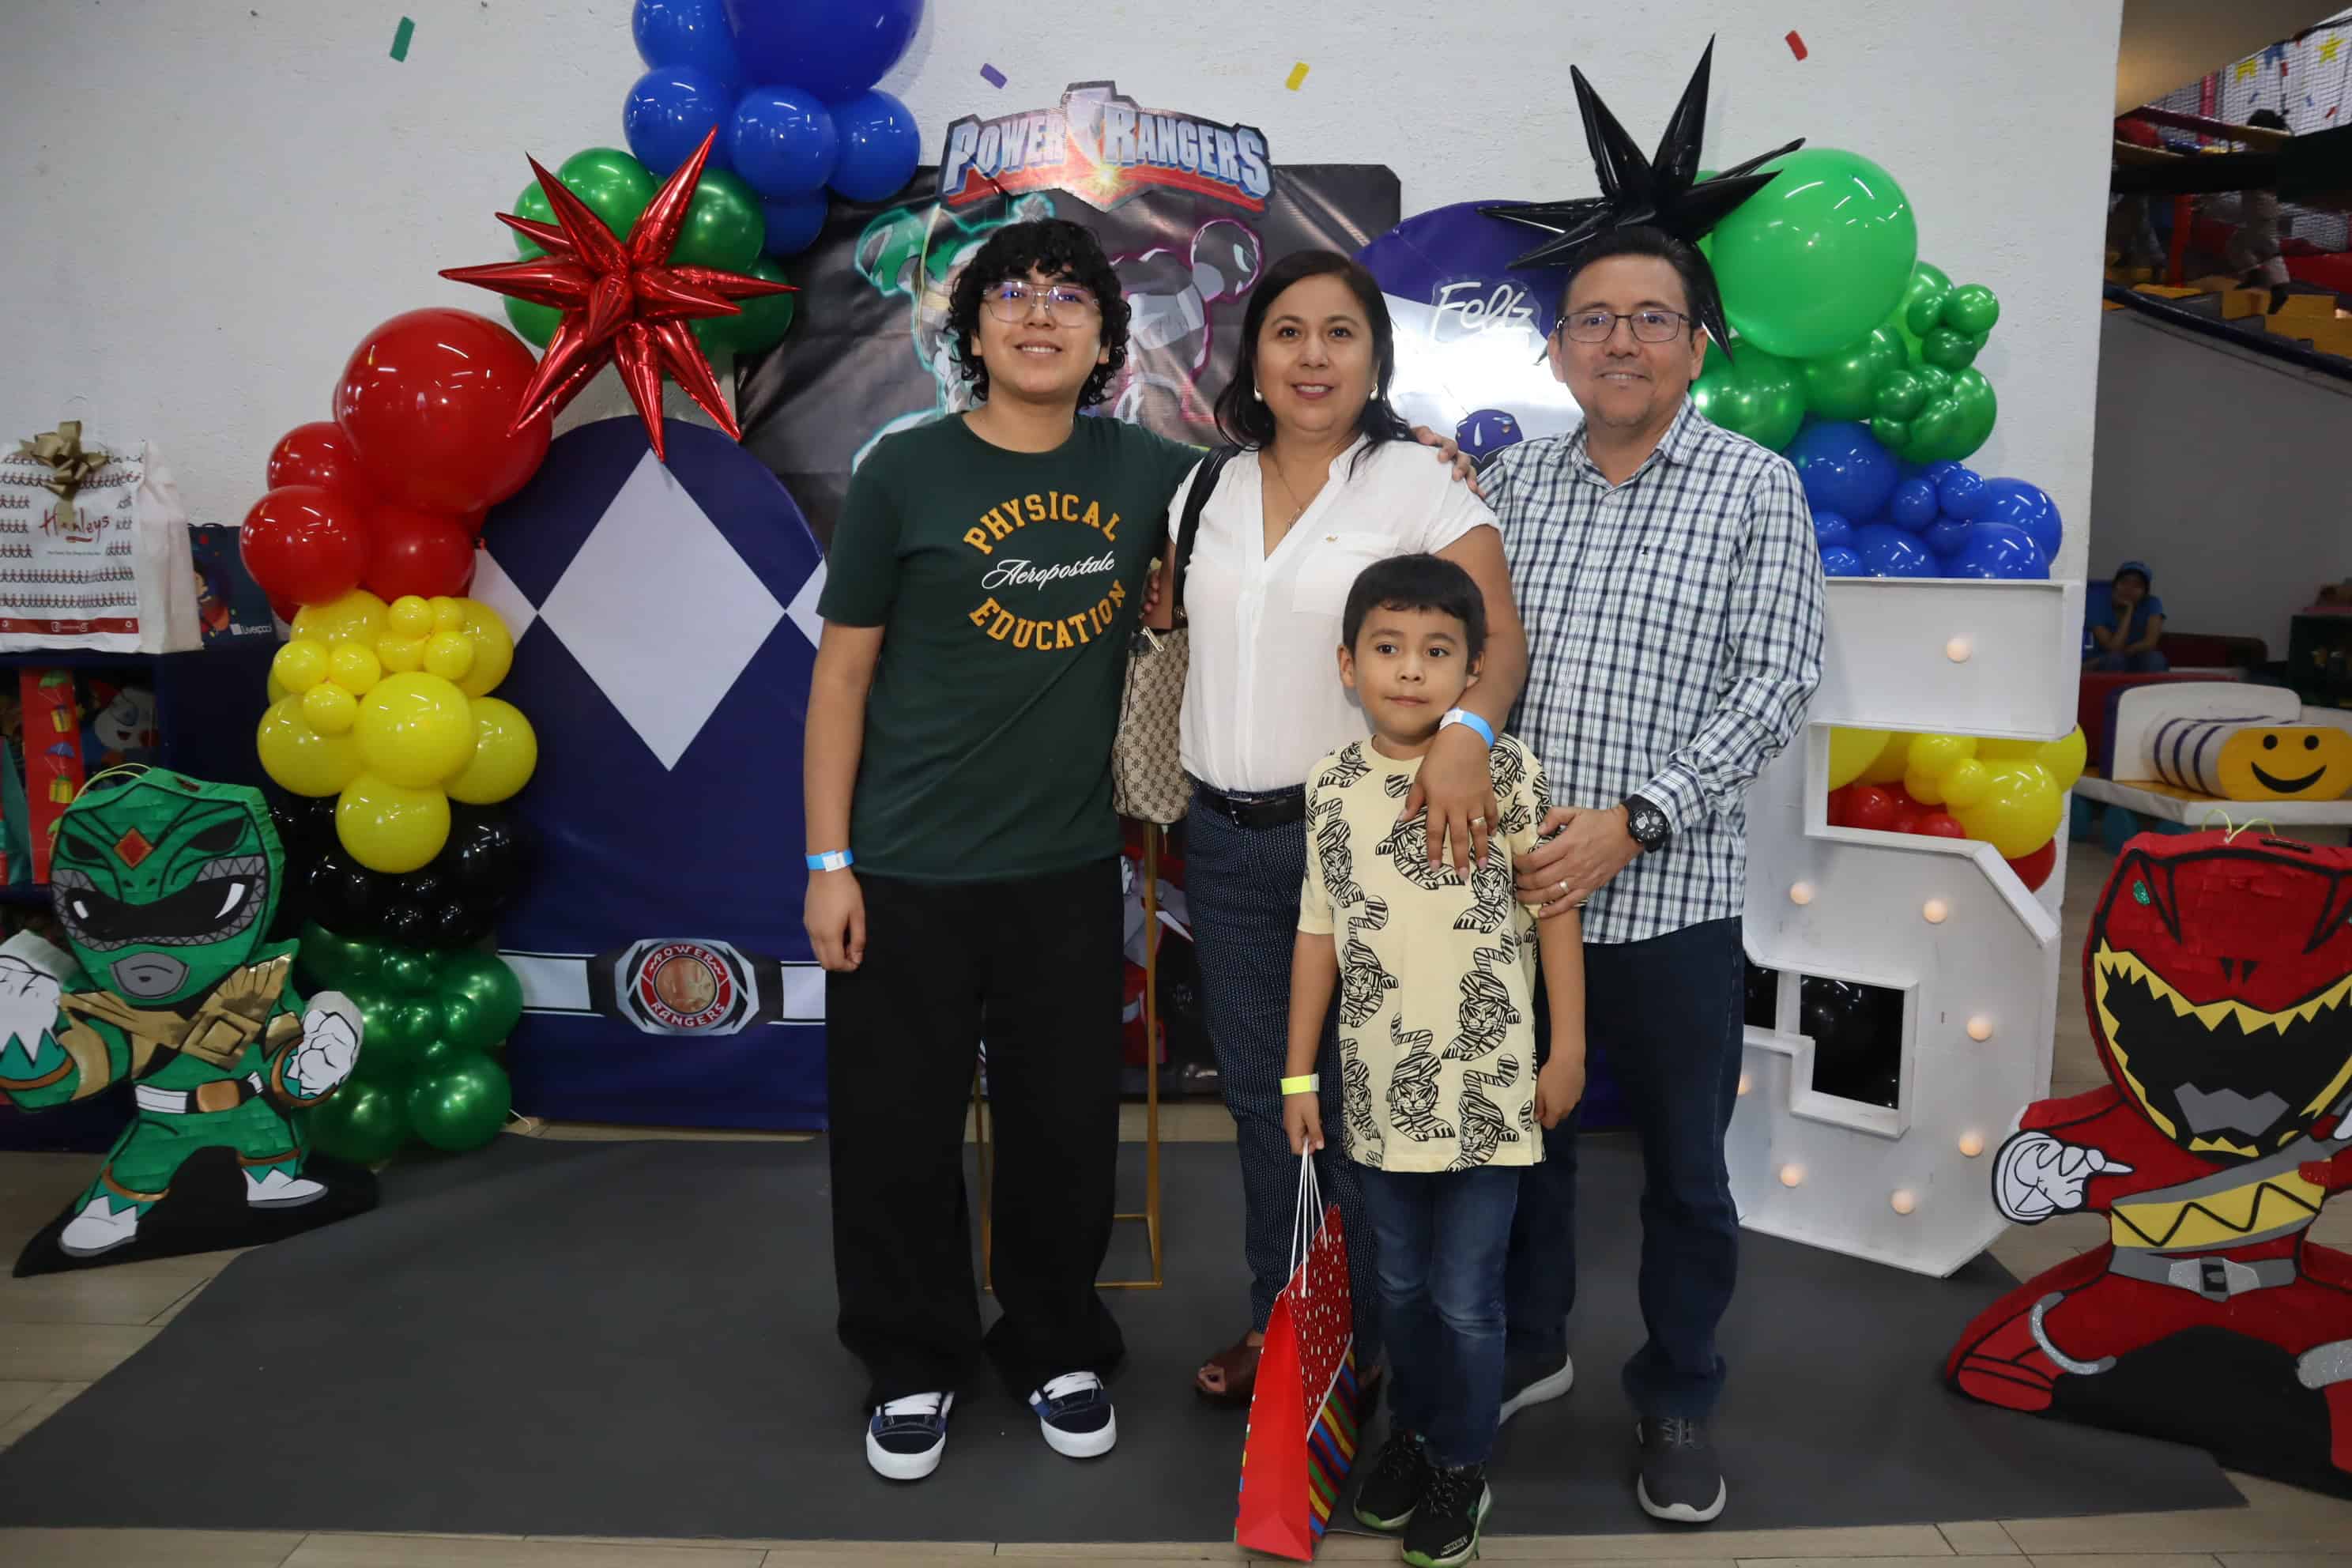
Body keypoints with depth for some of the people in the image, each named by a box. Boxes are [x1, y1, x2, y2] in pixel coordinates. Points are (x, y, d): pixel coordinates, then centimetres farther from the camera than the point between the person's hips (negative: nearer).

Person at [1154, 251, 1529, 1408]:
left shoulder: (1414, 483, -7)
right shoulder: (1210, 489, 9)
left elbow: (1498, 633, -17)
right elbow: (1166, 618, 23)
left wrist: (1466, 728, -34)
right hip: (1225, 838, 5)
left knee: (1358, 1099, 4)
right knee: (1258, 1092, 15)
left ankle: (1379, 1345, 23)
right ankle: (1275, 1323, 33)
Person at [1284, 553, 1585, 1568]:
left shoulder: (1507, 774, -8)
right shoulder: (1333, 788, 0)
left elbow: (1553, 909, -2)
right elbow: (1319, 931, 6)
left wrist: (1568, 1049, -2)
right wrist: (1300, 1075, 8)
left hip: (1486, 1089, -3)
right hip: (1378, 1091, 3)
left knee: (1467, 1298, 6)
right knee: (1401, 1283, 19)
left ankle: (1462, 1467, 28)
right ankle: (1411, 1431, 40)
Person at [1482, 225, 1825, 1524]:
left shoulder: (1756, 487, -2)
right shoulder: (1510, 482, 6)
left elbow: (1776, 685, -9)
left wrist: (1633, 820, -19)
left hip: (1671, 899, -2)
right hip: (1517, 884, 3)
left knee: (1685, 1173, 12)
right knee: (1522, 1138, 18)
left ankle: (1676, 1402, 34)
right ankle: (1527, 1346, 41)